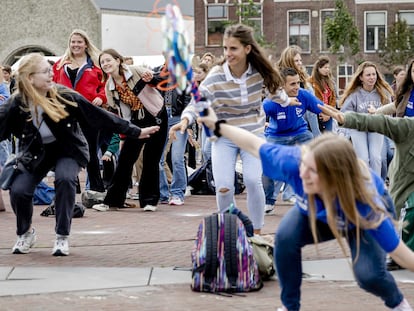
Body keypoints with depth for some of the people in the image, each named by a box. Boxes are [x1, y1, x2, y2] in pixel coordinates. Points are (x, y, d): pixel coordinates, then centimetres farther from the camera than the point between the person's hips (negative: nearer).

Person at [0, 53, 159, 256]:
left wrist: (135, 132, -12)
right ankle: (25, 233, 12)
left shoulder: (64, 96, -20)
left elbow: (100, 116, -15)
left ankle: (62, 237, -14)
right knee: (18, 190, -19)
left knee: (65, 179, -31)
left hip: (67, 149, -1)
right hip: (35, 153, 1)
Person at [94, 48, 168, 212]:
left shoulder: (136, 71, -14)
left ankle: (150, 200, 9)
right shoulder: (109, 86, -1)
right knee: (125, 159, -1)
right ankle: (112, 200, 5)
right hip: (136, 121, 4)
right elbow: (115, 111, 7)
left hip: (156, 117, -4)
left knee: (150, 160, -2)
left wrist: (151, 79, -29)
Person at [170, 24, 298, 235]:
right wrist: (185, 120, -41)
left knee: (253, 181, -19)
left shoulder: (260, 71, -10)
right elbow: (197, 102, -20)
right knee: (223, 187, -14)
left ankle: (256, 234, -1)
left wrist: (287, 101, 31)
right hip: (224, 137, -1)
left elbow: (273, 86, 12)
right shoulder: (215, 77, -19)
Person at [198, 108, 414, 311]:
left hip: (359, 214, -3)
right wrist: (218, 126, -11)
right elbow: (255, 145, -22)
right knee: (285, 238, -23)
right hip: (316, 210, 3)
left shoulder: (366, 206, -46)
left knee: (368, 274, -24)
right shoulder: (294, 161, -41)